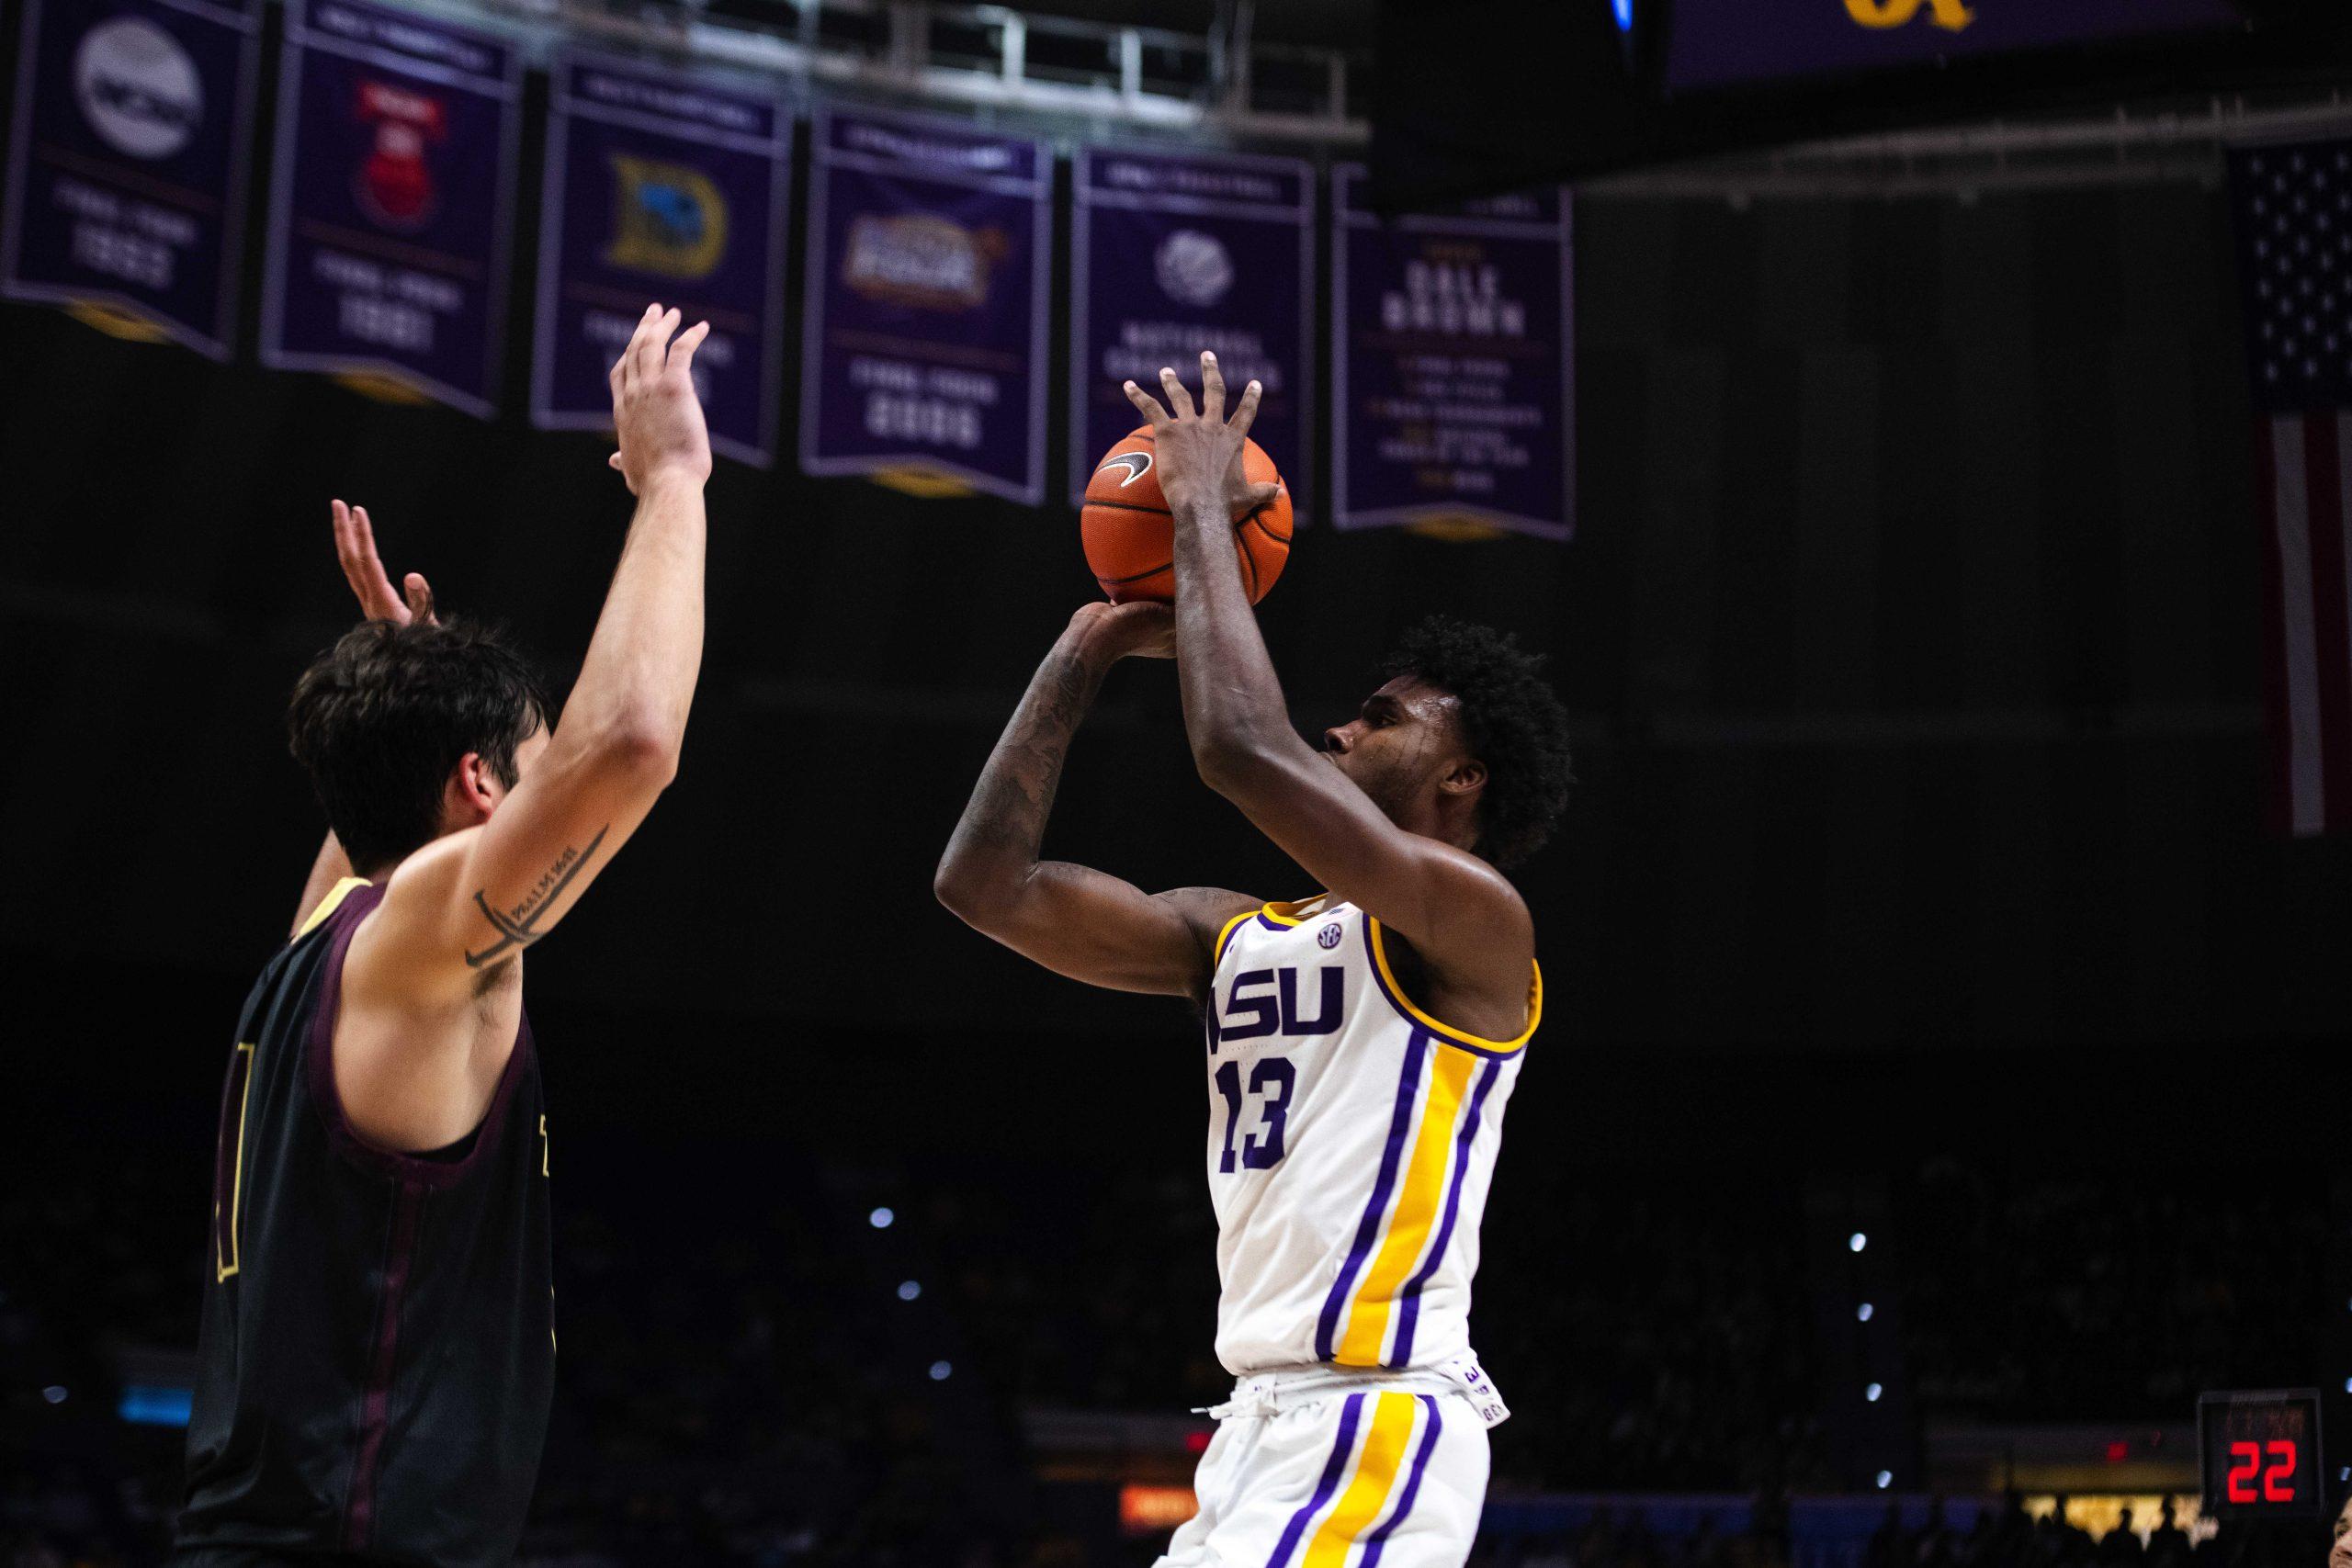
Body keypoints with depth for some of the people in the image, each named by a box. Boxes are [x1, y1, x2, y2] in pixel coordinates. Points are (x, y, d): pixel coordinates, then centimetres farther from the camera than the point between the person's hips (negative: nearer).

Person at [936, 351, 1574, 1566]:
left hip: (1374, 1430, -8)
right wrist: (1087, 650, 12)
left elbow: (1242, 749, -21)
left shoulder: (1475, 921, -7)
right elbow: (985, 883, 10)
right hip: (1268, 1425, 9)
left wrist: (1204, 513, -8)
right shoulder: (1234, 935, 17)